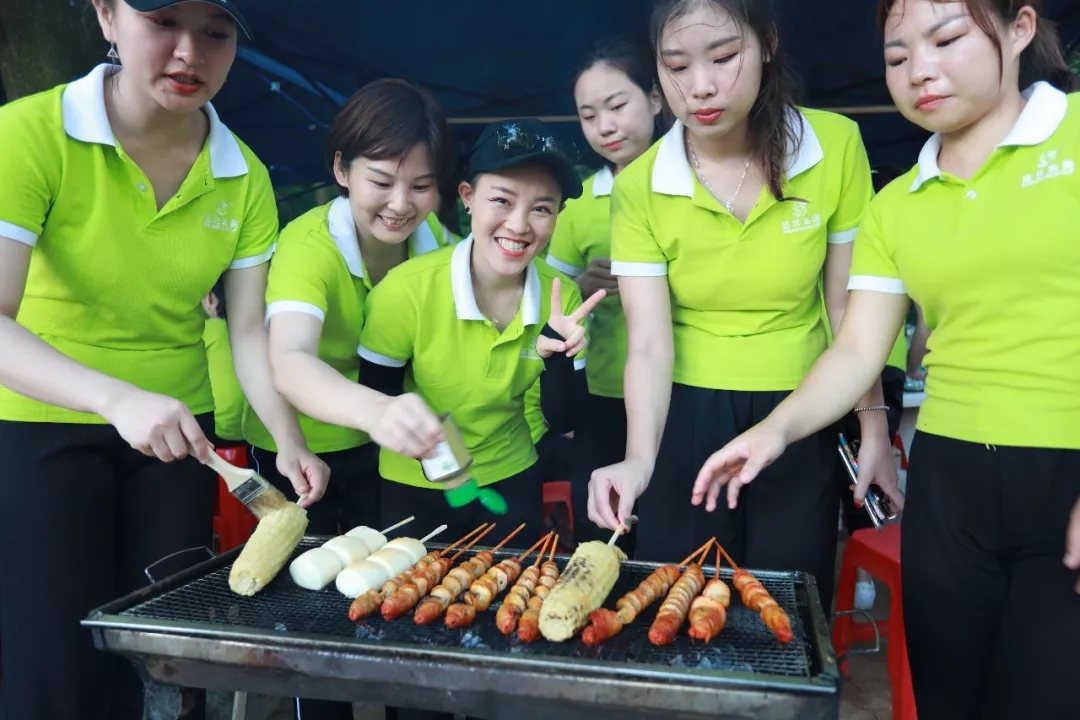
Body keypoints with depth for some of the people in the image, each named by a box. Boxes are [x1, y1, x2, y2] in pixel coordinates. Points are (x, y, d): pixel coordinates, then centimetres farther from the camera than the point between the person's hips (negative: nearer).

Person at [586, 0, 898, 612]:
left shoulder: (836, 144, -10)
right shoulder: (640, 187, -11)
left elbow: (849, 307, -2)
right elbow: (649, 345, -16)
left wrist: (874, 424, -1)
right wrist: (640, 458, -30)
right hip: (687, 421, 0)